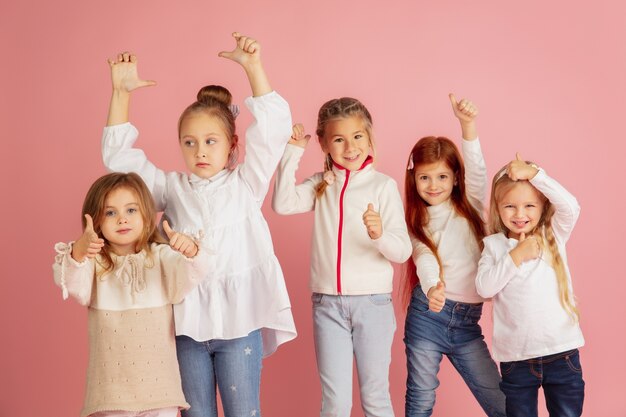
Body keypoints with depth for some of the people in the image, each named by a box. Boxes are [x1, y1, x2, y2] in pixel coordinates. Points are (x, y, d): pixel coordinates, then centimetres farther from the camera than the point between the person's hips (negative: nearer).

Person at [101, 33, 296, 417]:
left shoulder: (246, 184, 3)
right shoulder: (172, 188, 10)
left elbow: (273, 127, -6)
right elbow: (120, 156, 10)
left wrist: (253, 67, -13)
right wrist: (121, 92, 3)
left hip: (239, 319, -3)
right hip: (188, 321, 3)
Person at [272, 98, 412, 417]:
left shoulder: (383, 185, -3)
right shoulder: (320, 185, 6)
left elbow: (403, 251, -8)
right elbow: (282, 204, -13)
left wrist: (380, 235, -29)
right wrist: (292, 152, -9)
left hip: (373, 302, -2)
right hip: (327, 303, 2)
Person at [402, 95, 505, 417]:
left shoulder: (471, 207, 6)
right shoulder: (417, 222, 6)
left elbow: (477, 170, -12)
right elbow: (424, 258, -13)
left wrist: (467, 124, -29)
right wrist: (433, 287, -36)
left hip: (467, 321, 1)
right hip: (427, 315, 0)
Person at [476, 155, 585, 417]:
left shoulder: (554, 236, 3)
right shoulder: (494, 245, 2)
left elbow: (570, 207, -16)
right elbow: (484, 287, -9)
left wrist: (533, 173, -19)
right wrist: (516, 256, -14)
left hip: (561, 353, 0)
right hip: (515, 358, 0)